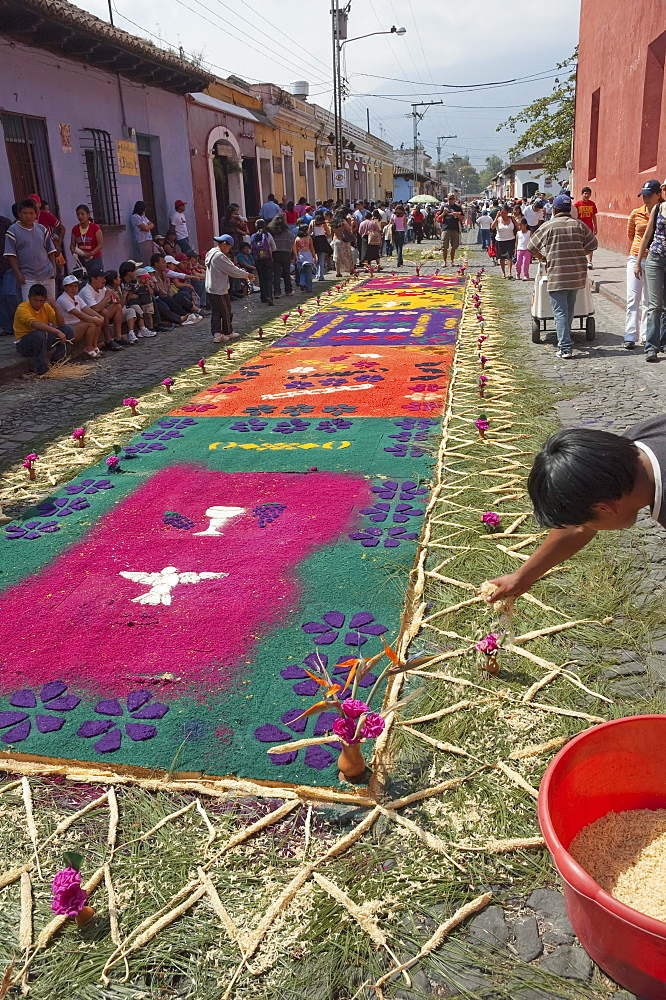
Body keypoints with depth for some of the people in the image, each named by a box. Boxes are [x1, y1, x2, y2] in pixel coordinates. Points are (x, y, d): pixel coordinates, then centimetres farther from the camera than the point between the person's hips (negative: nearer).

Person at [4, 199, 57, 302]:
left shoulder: (42, 229, 10)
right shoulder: (13, 230, -2)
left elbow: (50, 251, 15)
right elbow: (11, 254, -5)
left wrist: (54, 268, 5)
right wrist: (17, 273, -12)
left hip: (47, 275, 4)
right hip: (28, 277, -4)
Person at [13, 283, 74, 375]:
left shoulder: (46, 306, 2)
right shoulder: (22, 308, -19)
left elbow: (61, 324, -5)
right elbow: (35, 324, -38)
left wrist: (55, 307, -18)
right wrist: (57, 332, -47)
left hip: (42, 342, 6)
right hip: (23, 345, -6)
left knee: (68, 330, -6)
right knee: (39, 334, -39)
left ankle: (57, 360, 2)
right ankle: (41, 369, -27)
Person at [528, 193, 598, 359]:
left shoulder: (548, 226, -5)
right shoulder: (579, 225, 5)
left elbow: (532, 248, 2)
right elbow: (592, 245, 9)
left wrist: (542, 257, 21)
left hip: (556, 275, -4)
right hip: (577, 275, 4)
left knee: (560, 312, -4)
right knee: (569, 310, 18)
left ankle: (565, 347, -12)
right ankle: (564, 341, 32)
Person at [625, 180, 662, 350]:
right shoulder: (636, 214, 4)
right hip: (636, 258, 1)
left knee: (649, 301, 3)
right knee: (633, 299, -2)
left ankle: (646, 336, 9)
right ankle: (630, 336, -1)